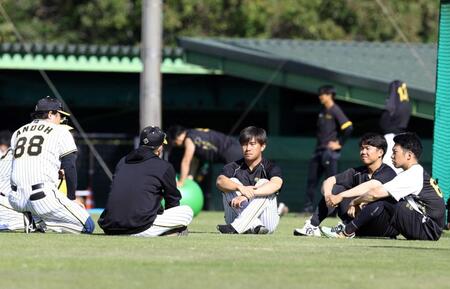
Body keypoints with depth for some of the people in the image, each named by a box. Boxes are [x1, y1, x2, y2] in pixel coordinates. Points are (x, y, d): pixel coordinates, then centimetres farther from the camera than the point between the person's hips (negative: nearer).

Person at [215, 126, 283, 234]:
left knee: (263, 184, -22)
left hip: (266, 221, -2)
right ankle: (255, 226, -37)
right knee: (232, 183, -16)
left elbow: (276, 184, -27)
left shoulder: (270, 168, -2)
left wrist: (248, 195, -40)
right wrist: (241, 188, -41)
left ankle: (236, 226, -38)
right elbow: (220, 181, -19)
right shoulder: (233, 167, 3)